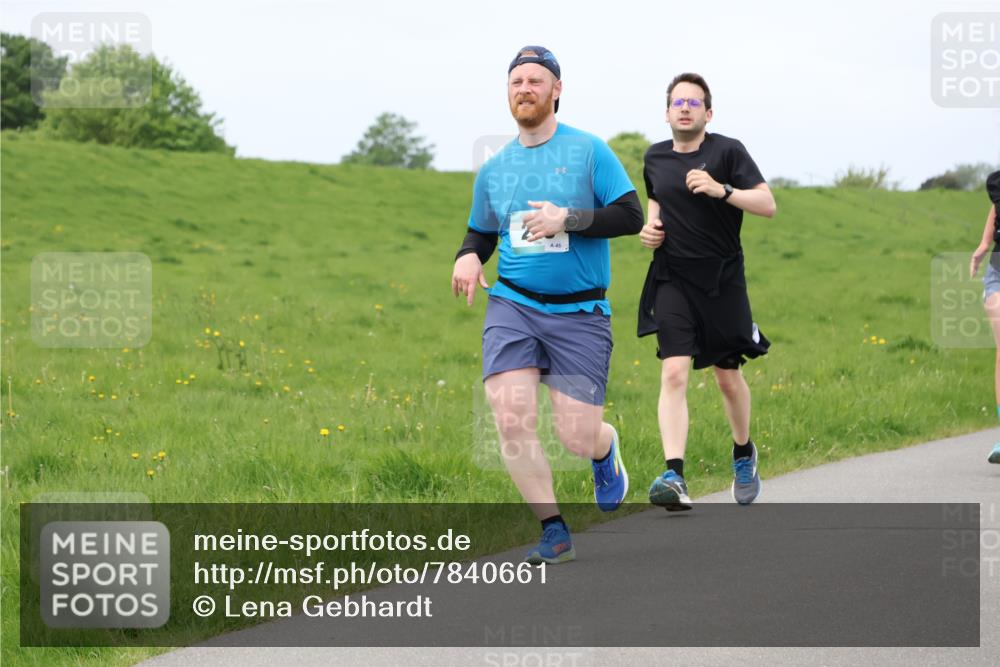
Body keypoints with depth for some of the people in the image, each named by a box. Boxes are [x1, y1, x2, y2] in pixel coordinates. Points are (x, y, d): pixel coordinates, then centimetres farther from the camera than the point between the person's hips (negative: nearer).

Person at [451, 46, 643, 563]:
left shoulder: (588, 151, -2)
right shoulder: (493, 169, 9)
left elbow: (631, 216, -6)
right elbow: (481, 233, 22)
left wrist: (567, 220, -18)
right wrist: (468, 257, -1)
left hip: (580, 312, -3)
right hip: (512, 306, 3)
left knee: (577, 437, -7)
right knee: (510, 419, -16)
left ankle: (606, 449, 34)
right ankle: (554, 533, -1)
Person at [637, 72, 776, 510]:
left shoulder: (727, 151, -5)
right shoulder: (655, 158, 8)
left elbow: (767, 205, -12)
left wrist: (722, 190, -25)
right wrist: (651, 225, 8)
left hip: (722, 279, -2)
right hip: (672, 280, 2)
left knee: (727, 377, 10)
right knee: (673, 373, -15)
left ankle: (743, 453, 39)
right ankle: (674, 477, -24)